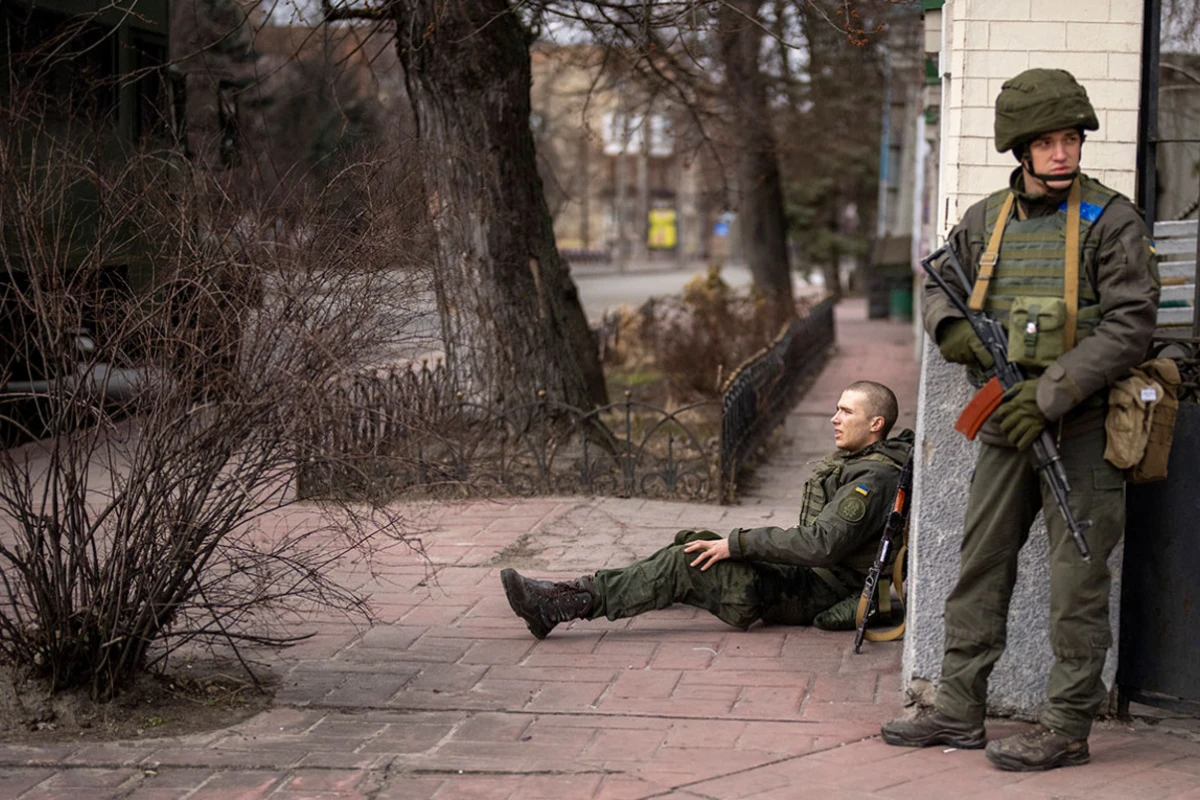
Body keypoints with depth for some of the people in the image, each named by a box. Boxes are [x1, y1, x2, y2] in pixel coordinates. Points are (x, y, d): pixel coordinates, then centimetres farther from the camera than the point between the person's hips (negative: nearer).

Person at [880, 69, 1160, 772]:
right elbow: (939, 283, 23)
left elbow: (1130, 326, -14)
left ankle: (1068, 727, 6)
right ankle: (959, 710, 18)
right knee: (981, 564, 9)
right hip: (1009, 423, 6)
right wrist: (950, 326, -1)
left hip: (1082, 425, -6)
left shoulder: (1110, 221, -8)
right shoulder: (986, 220, 8)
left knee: (1077, 577, -1)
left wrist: (1050, 395, -19)